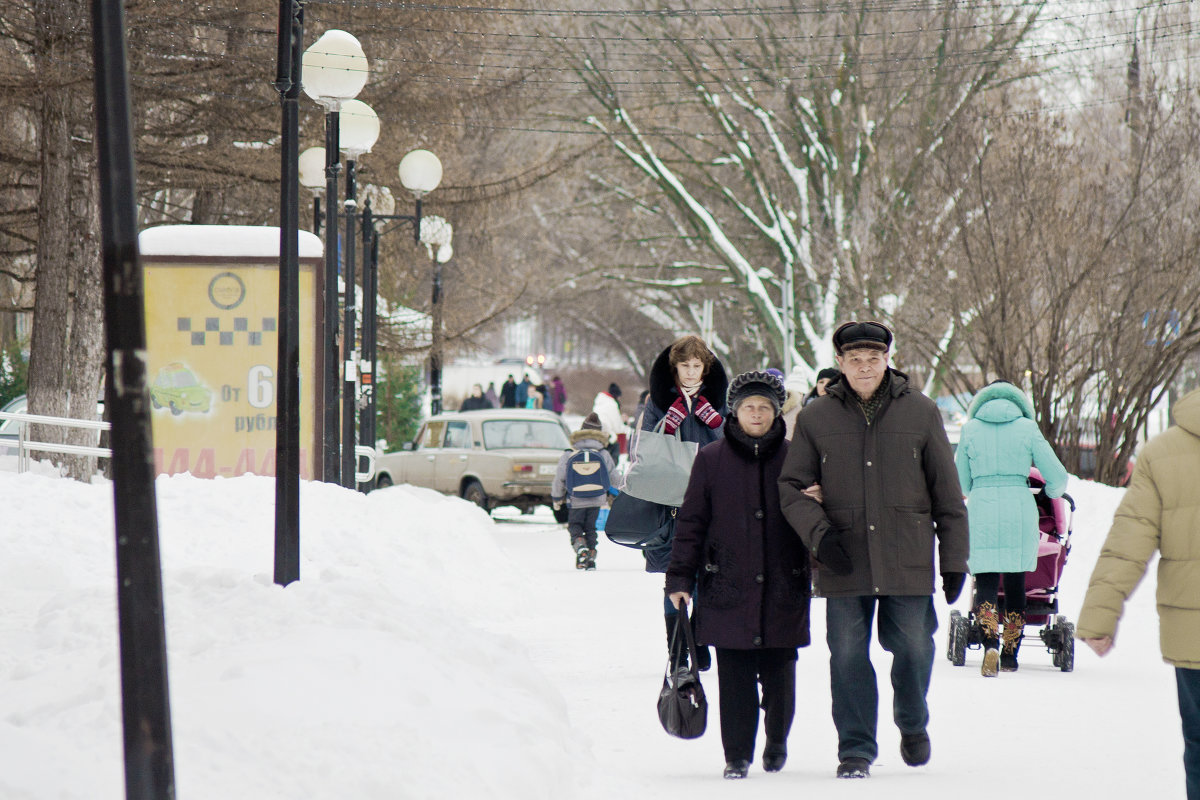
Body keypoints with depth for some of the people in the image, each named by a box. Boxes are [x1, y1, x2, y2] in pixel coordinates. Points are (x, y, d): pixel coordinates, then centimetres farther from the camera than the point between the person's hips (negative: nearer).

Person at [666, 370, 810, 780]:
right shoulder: (711, 460, 5)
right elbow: (691, 521, 6)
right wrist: (680, 577, 0)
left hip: (783, 589, 1)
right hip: (728, 591, -1)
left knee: (779, 675, 4)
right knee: (734, 677, -3)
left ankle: (777, 740, 28)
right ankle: (737, 755, 7)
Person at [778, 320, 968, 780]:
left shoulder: (921, 413, 4)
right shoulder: (815, 419, 4)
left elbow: (947, 494, 7)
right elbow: (791, 488, 7)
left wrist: (954, 559, 5)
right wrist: (819, 533, -11)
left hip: (908, 560, 0)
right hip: (843, 563, 0)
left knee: (913, 647, 4)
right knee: (848, 655, -1)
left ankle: (913, 724, 31)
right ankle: (855, 749, 10)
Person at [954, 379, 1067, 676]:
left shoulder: (970, 429, 6)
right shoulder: (1027, 428, 4)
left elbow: (961, 482, 13)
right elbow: (1057, 477, 3)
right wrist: (1053, 493, 27)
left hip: (980, 509, 0)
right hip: (1019, 508, 0)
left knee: (985, 582, 2)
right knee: (1015, 582, 12)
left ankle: (990, 643, -22)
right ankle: (1010, 654, 17)